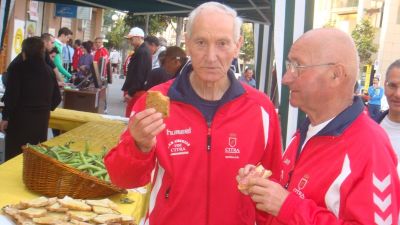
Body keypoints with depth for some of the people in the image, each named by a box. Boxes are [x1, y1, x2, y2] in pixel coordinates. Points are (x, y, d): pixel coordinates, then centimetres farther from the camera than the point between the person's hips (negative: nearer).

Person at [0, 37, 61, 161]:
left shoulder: (17, 67, -8)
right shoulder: (48, 70, 7)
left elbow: (11, 96, -14)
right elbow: (57, 97, 10)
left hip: (20, 118, -5)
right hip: (42, 118, 5)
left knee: (15, 155, 2)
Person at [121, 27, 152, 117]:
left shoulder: (142, 52, -17)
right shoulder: (142, 50, 15)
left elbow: (139, 75, -22)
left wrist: (130, 92, -19)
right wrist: (127, 90, 18)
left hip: (136, 92, -10)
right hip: (138, 91, 10)